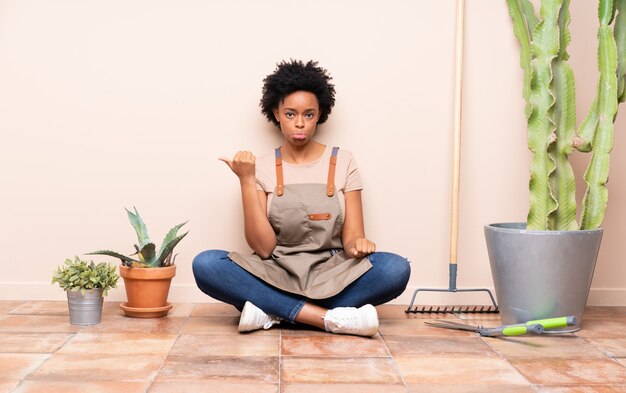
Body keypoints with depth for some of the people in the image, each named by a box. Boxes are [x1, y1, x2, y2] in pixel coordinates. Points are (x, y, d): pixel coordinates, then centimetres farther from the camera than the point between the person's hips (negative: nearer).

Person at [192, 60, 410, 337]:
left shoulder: (342, 162, 6)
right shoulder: (262, 168, 5)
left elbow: (350, 239, 3)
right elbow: (263, 248, -5)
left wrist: (358, 243, -21)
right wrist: (247, 182, -12)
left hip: (332, 277, 0)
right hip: (276, 277, 0)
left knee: (395, 269, -28)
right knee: (205, 264, -27)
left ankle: (272, 312, -24)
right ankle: (331, 318, -30)